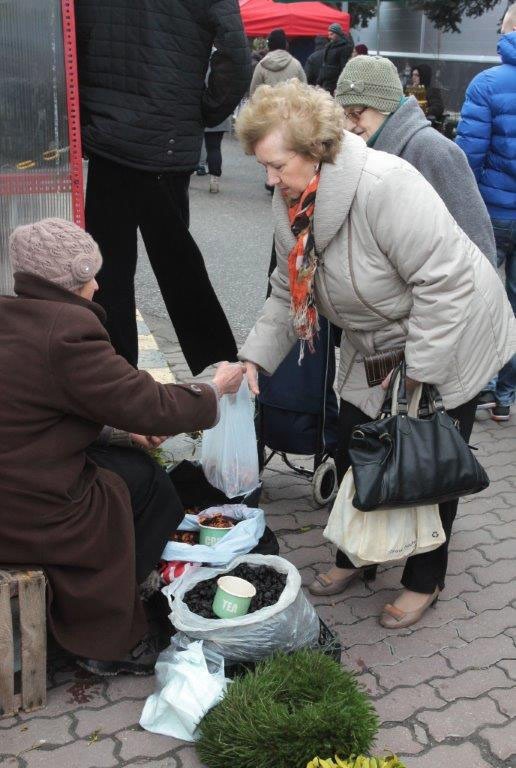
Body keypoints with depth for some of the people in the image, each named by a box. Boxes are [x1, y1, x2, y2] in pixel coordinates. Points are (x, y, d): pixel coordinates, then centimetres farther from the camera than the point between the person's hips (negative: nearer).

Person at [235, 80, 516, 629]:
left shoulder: (383, 186, -33)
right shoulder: (290, 205, -6)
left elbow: (446, 281, -32)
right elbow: (287, 294, 3)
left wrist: (416, 372, -28)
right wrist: (255, 357, -10)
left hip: (445, 339, -7)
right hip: (373, 347, 7)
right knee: (353, 451, 11)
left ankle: (424, 582, 24)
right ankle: (354, 556, 34)